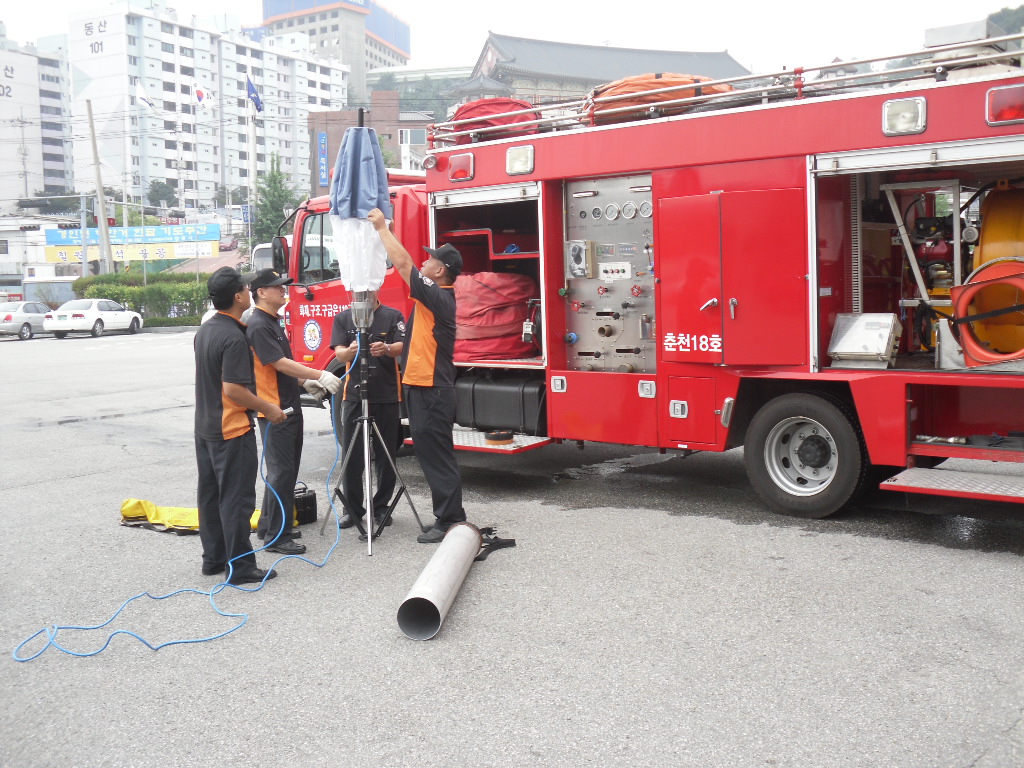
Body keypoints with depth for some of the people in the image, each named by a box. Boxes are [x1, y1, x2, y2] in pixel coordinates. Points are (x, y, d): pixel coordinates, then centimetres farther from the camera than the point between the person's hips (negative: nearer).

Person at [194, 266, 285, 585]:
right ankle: (240, 566, 2)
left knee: (210, 494, 15)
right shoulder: (234, 337, -21)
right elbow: (233, 389, -24)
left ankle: (213, 558, 24)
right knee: (236, 498, -3)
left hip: (205, 426, 10)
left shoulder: (205, 329, 9)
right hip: (232, 429, -9)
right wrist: (268, 409, -14)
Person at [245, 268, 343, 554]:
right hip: (274, 410, -10)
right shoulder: (258, 326, -16)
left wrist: (305, 382, 13)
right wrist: (319, 375, -26)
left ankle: (268, 525, 27)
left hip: (289, 407, 10)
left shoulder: (273, 322, 16)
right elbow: (280, 364, -23)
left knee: (285, 470, 16)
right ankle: (277, 537, -1)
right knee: (282, 472, -7)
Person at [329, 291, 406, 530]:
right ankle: (352, 508, 11)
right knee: (352, 456, 1)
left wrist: (386, 349, -34)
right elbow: (339, 353, -3)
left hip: (387, 395, -1)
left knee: (386, 456, 5)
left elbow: (401, 347, -10)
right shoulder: (343, 318, 9)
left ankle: (381, 507, 16)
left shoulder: (393, 316, 5)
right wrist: (351, 351, -27)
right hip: (354, 394, 1)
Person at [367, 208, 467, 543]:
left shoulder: (438, 297, -15)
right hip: (423, 386, 11)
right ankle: (448, 516, 22)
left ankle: (450, 521, -1)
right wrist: (384, 230, 19)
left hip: (431, 391, -11)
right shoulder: (437, 298, 12)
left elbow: (403, 263, -17)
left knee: (436, 455, -6)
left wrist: (382, 227, -7)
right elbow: (406, 265, 21)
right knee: (430, 453, 15)